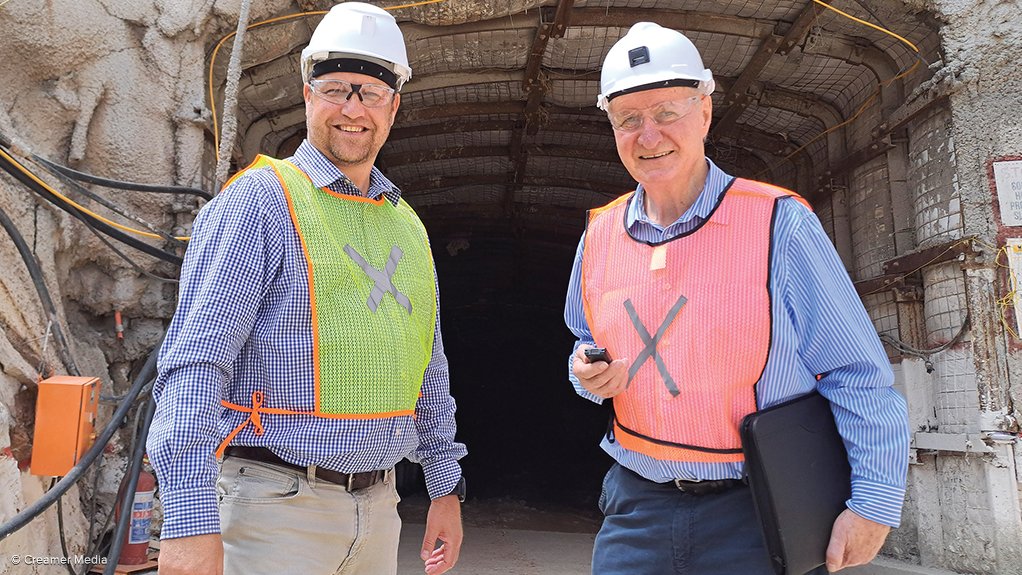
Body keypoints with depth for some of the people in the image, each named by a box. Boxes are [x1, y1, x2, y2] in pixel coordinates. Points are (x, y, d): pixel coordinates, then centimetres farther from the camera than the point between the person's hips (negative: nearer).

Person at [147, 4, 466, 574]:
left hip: (378, 505, 6)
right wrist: (191, 519, -22)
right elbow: (196, 363, -16)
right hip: (278, 505, -6)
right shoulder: (260, 201, -9)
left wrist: (447, 488, 17)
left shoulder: (408, 226, 11)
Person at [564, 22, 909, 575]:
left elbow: (857, 377, -9)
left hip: (757, 514, -3)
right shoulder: (599, 236, 3)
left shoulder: (779, 224, -12)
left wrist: (875, 503, -12)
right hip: (637, 506, 4)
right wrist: (589, 373, -4)